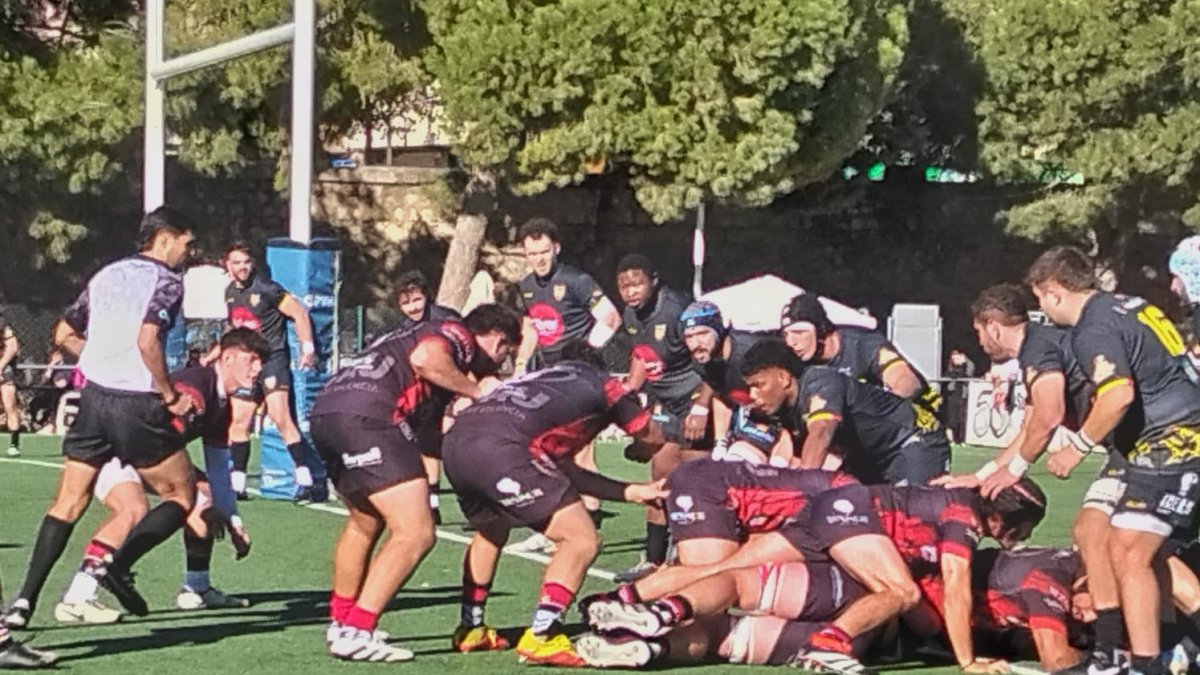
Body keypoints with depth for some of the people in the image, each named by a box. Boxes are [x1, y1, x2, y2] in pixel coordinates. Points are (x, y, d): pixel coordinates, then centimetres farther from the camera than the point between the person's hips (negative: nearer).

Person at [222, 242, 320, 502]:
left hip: (273, 359, -8)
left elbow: (300, 314, -10)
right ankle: (237, 485, 18)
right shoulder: (230, 293, 10)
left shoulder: (266, 289, -11)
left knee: (282, 419, -20)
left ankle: (305, 481, -23)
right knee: (238, 423, 8)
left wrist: (308, 348, -16)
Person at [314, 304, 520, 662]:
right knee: (415, 534, -9)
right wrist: (476, 391, -6)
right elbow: (424, 358, -19)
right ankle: (355, 633, -10)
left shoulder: (433, 333, 32)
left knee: (365, 523, 30)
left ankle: (340, 621, 42)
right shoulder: (458, 335, 7)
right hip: (364, 414, -10)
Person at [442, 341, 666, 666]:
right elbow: (653, 437, 33)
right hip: (501, 447, -8)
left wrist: (630, 491, 39)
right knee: (581, 540, 3)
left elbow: (564, 470, 36)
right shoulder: (604, 384, 21)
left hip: (456, 440, 8)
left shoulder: (542, 379, 38)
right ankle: (540, 638, -3)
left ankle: (470, 628, 42)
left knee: (490, 530, 36)